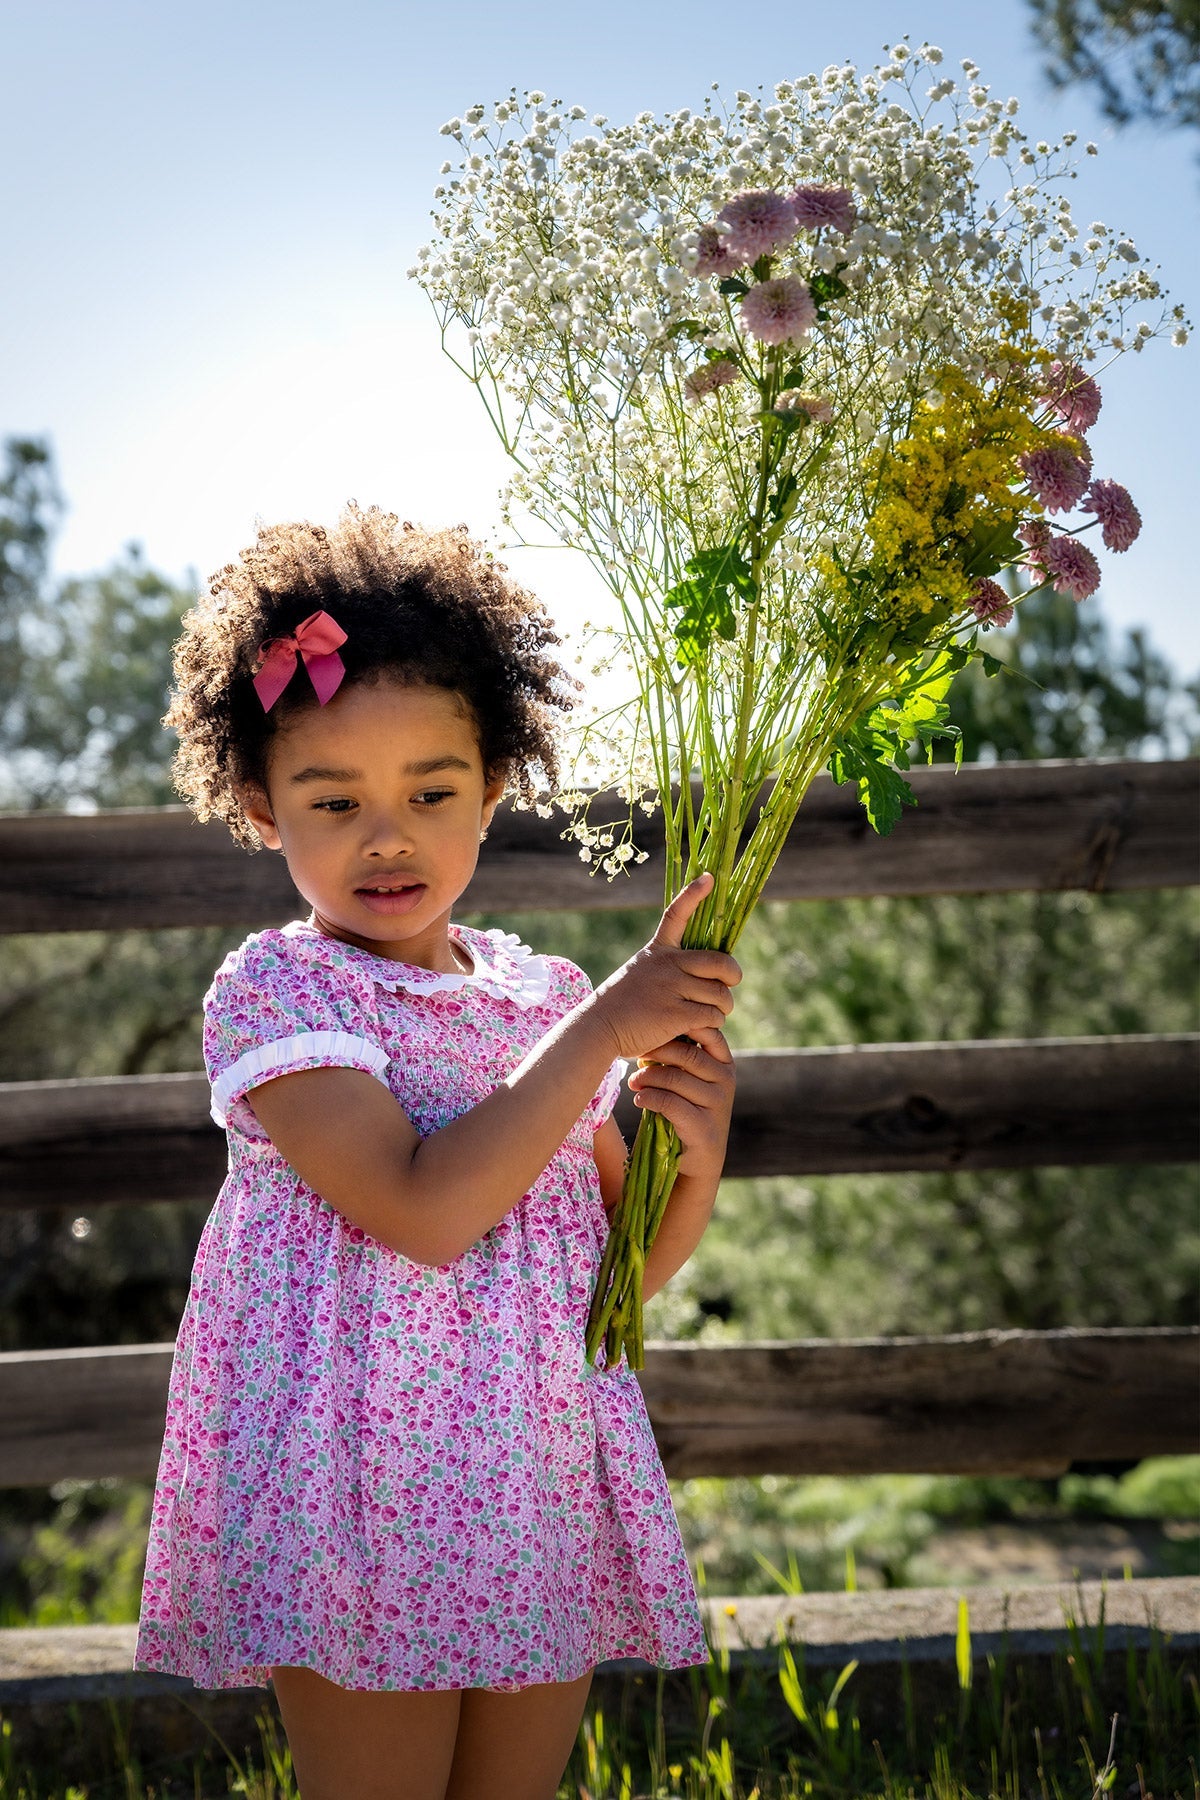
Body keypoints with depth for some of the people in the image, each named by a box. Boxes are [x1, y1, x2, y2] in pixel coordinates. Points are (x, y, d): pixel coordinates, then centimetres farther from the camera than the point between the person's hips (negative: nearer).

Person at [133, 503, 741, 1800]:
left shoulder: (542, 994, 7)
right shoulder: (273, 989, -10)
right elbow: (423, 1209, -23)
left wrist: (696, 1158, -9)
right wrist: (605, 1029, -20)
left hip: (543, 1498, 5)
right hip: (361, 1508, -5)